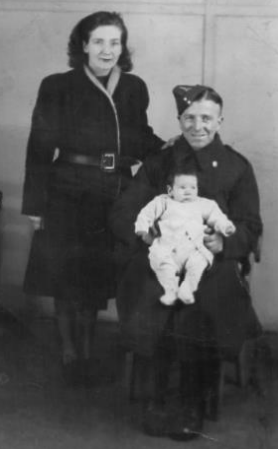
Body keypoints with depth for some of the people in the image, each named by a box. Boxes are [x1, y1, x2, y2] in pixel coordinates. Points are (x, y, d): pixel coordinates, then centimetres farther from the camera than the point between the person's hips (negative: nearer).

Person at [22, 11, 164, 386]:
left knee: (98, 274, 11)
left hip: (116, 196, 3)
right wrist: (35, 203, -6)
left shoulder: (135, 88, 5)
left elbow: (139, 139, 14)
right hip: (68, 196, -3)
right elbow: (40, 148, -4)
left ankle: (86, 352, 29)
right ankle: (71, 356, 19)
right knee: (69, 274, 4)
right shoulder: (58, 87, -4)